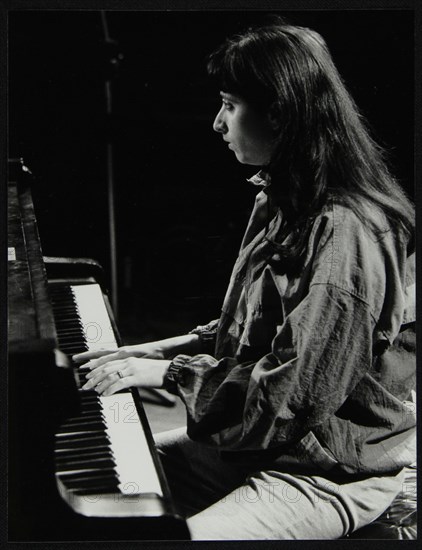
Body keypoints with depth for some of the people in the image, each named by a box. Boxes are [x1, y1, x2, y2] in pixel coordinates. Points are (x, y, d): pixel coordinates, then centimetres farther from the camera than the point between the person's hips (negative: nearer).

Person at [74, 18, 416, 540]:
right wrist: (165, 350, 5)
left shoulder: (348, 233, -26)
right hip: (257, 438, 9)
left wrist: (169, 372, -18)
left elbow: (295, 396, -26)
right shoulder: (281, 204, 7)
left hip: (332, 473, -9)